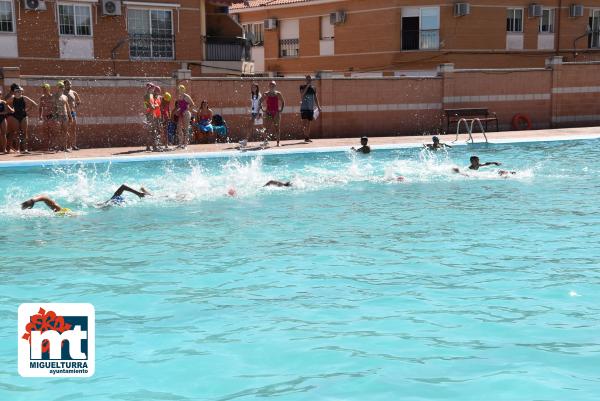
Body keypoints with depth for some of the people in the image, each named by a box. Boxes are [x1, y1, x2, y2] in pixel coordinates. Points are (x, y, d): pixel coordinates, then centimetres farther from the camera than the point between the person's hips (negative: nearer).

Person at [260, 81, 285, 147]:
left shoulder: (278, 94, 3)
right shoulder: (265, 94, 1)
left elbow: (283, 102, 11)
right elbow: (260, 102, 5)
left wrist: (281, 109, 0)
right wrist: (262, 109, -7)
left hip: (276, 112, 1)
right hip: (268, 112, -1)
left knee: (277, 128, 1)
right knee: (268, 128, -6)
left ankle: (278, 142, 6)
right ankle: (266, 141, -5)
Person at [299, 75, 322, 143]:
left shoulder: (313, 88, 13)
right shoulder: (303, 87, 1)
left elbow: (315, 98, 17)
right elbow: (302, 94, -18)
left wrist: (318, 107, 9)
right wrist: (307, 86, -17)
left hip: (311, 108, 4)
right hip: (304, 107, -4)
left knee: (308, 123, 7)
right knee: (305, 122, -13)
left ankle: (308, 137, 10)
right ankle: (306, 137, -15)